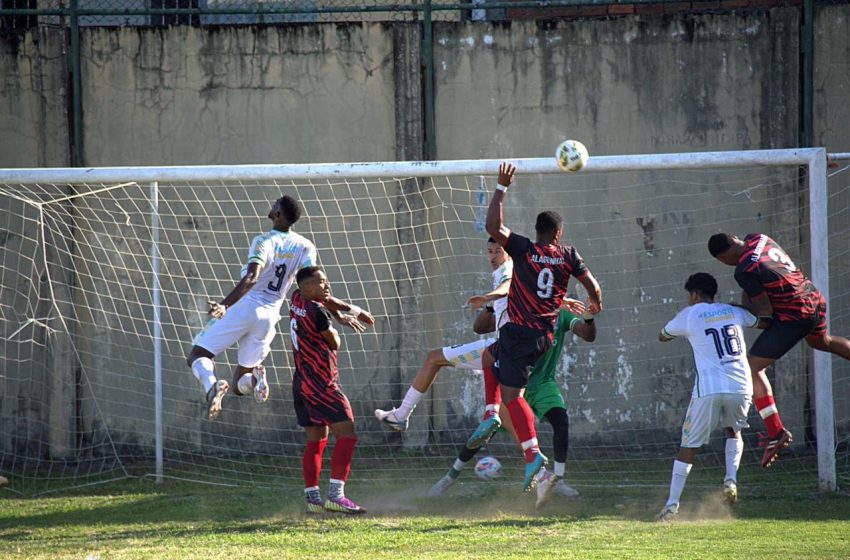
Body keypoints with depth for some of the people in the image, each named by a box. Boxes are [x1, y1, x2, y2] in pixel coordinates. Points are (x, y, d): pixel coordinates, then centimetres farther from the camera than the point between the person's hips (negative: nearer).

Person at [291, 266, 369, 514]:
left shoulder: (297, 301, 8)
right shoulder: (317, 311, -17)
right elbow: (334, 343, -4)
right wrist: (333, 330, 16)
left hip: (301, 385, 9)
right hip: (322, 385, -9)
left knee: (316, 440, 14)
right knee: (346, 436, -10)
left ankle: (312, 498, 12)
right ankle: (335, 495, -20)